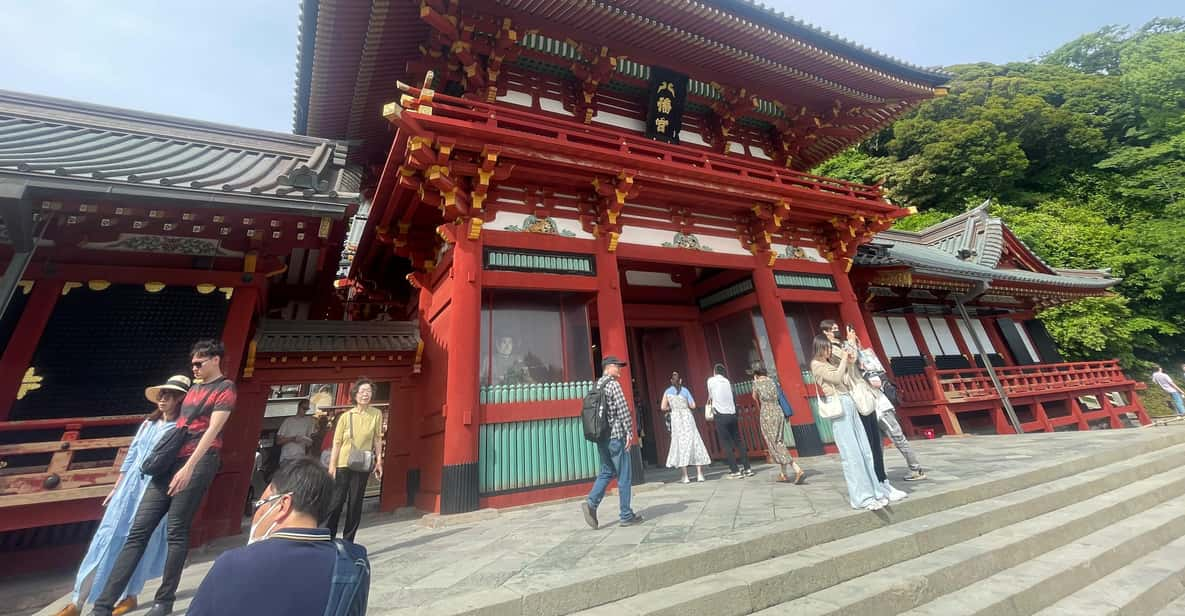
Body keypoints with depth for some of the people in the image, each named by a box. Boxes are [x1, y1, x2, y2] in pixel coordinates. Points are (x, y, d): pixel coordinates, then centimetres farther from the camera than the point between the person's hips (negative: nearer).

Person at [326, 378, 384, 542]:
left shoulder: (376, 414, -3)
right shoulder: (345, 416, -5)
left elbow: (377, 439, 3)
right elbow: (337, 442, -2)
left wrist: (379, 461, 0)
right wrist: (332, 466, -4)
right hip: (343, 464, -1)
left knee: (355, 503, 8)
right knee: (336, 502, 4)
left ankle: (348, 542, 22)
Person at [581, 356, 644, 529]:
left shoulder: (596, 385, 12)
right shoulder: (613, 384, -12)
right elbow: (623, 410, -16)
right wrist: (630, 432, -10)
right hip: (616, 436, -7)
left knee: (606, 472, 17)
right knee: (623, 476, 4)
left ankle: (591, 502, 2)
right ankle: (626, 516, 12)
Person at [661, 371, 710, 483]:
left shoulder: (667, 392, 2)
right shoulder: (685, 390, 1)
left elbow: (663, 407, -3)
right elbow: (693, 405, -2)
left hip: (675, 418, 0)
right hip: (687, 416, 0)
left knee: (681, 445, 4)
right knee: (694, 443, 7)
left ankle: (685, 476, 3)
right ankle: (699, 474, 7)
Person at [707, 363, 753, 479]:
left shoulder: (711, 380, 0)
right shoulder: (727, 381, 13)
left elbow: (710, 397, 10)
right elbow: (732, 397, 15)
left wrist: (711, 404, 30)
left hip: (721, 415, -5)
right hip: (732, 414, 5)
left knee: (726, 444, 1)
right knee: (738, 442, 11)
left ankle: (735, 471, 0)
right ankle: (747, 468, 12)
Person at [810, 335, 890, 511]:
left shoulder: (832, 362, 19)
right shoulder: (817, 365, -3)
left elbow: (847, 381, 15)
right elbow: (836, 378, -14)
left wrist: (849, 363, 2)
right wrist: (844, 359, -3)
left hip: (850, 404, 8)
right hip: (839, 407, -7)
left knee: (864, 451, 6)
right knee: (851, 453, -8)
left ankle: (874, 490, 14)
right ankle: (862, 497, -4)